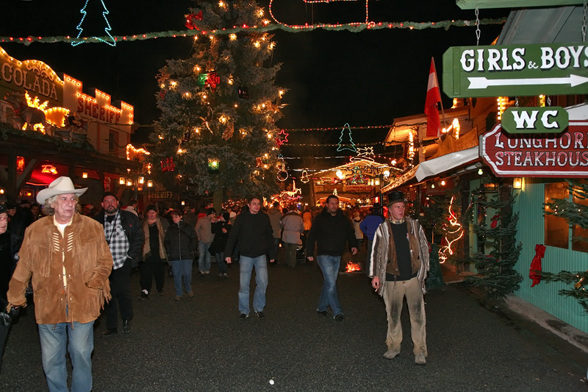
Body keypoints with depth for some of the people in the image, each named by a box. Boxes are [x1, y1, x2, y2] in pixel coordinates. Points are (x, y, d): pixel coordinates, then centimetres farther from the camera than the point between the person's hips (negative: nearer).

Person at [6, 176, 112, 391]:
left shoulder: (92, 227, -1)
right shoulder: (35, 230, 2)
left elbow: (105, 260, 5)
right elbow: (23, 267, 11)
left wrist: (96, 280, -12)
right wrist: (16, 296, 15)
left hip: (82, 304, -1)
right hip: (48, 306, 1)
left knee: (81, 356, 10)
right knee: (51, 361, 12)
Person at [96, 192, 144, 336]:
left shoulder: (130, 218, 2)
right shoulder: (97, 220, 8)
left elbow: (139, 237, 3)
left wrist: (131, 255, -4)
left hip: (123, 263, -3)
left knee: (123, 292, -8)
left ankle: (127, 320, 17)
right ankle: (111, 326, 21)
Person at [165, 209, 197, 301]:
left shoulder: (188, 227, 4)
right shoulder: (170, 229, 10)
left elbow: (194, 239, 6)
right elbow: (166, 241, 17)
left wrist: (191, 250, -3)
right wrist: (169, 251, 5)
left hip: (186, 255, -2)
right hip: (174, 256, 2)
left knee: (187, 274, -3)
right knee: (177, 275, 3)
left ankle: (189, 290, 22)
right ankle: (179, 293, 15)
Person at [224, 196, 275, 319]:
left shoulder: (264, 218, 4)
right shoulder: (241, 217, -3)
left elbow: (270, 237, 12)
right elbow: (232, 236, -3)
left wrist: (272, 254, 12)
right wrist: (228, 253, -7)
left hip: (261, 255, 2)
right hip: (246, 255, -1)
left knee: (262, 281, -6)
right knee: (244, 284, 2)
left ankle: (259, 308, 15)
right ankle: (244, 310, 17)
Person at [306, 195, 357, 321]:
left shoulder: (344, 219, 7)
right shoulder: (320, 219, -5)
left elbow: (350, 233, 16)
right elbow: (311, 236, -1)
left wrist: (353, 245, -2)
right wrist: (309, 253, -4)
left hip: (337, 256, 5)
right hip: (324, 255, -5)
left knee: (329, 282, 12)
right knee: (331, 283, -12)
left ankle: (321, 307, 27)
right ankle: (337, 312, -7)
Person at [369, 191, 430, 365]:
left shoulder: (414, 225, 4)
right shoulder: (383, 229, 2)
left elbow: (424, 248, 11)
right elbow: (377, 253, 5)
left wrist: (423, 270, 9)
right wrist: (375, 275, 1)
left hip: (413, 277, 0)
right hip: (392, 279, 0)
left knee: (417, 315, 0)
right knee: (393, 314, 10)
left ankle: (420, 350, 12)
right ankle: (394, 346, 26)